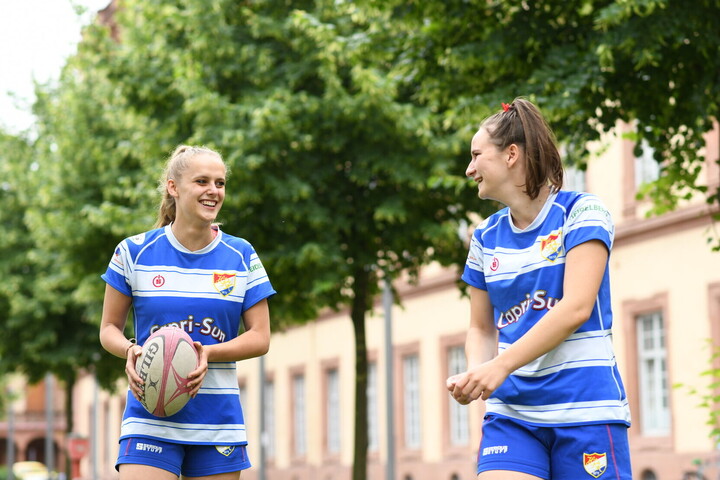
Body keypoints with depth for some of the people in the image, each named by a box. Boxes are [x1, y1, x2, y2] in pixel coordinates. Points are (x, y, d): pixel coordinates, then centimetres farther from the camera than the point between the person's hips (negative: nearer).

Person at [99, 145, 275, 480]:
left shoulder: (242, 256, 5)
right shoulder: (135, 252, 2)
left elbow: (260, 338, 4)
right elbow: (109, 328, 9)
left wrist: (207, 353, -14)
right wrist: (130, 350, -14)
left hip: (219, 422, 2)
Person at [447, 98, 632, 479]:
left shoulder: (581, 212, -3)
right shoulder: (485, 237, 13)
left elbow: (576, 308, -14)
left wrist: (501, 366, -20)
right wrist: (475, 372, -5)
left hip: (584, 407, -4)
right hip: (510, 410, 4)